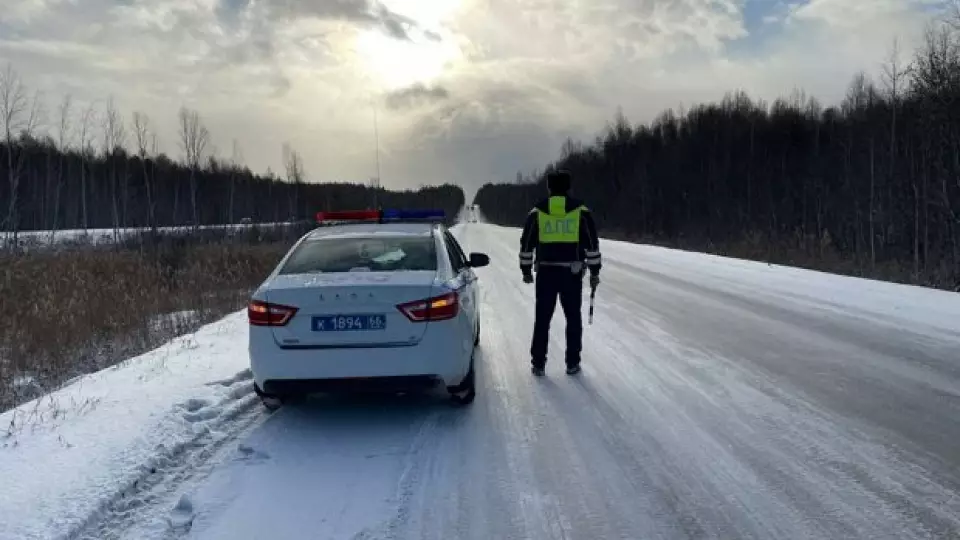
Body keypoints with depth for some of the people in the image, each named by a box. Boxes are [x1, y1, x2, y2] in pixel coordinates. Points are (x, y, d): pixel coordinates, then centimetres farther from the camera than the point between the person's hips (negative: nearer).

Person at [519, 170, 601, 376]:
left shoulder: (537, 212, 3)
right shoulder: (581, 211, 0)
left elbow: (526, 243, 6)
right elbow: (592, 243, 0)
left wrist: (526, 270, 14)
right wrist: (594, 271, 7)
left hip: (545, 271, 1)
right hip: (572, 272, -1)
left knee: (542, 318, 8)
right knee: (573, 318, 10)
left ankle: (538, 363, 10)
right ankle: (572, 363, 12)